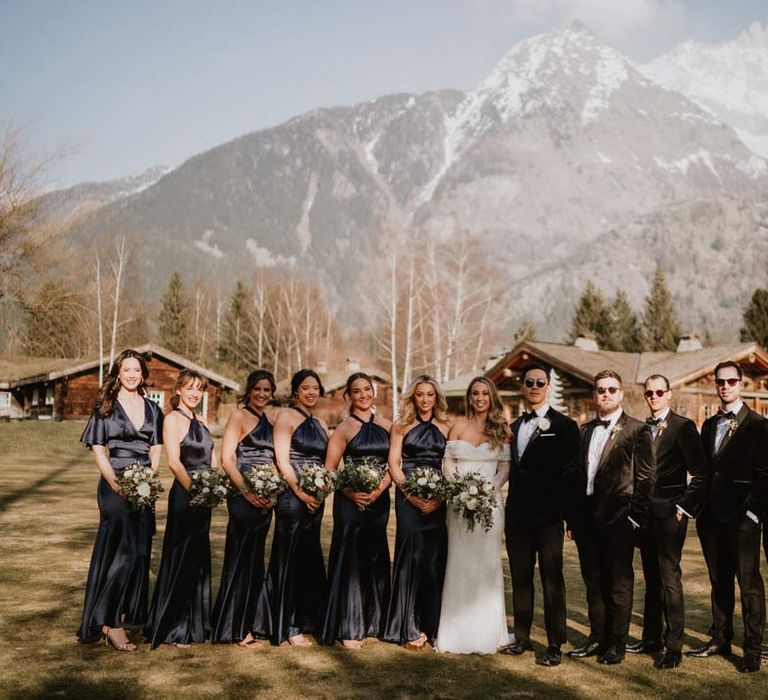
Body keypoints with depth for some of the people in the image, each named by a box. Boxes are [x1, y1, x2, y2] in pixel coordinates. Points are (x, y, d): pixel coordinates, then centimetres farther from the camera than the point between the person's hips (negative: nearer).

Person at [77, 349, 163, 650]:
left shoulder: (152, 409, 12)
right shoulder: (106, 407, 0)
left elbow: (156, 450, 12)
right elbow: (98, 450, -4)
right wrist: (118, 486, -15)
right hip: (115, 485, -5)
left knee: (140, 552, 6)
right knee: (123, 551, -12)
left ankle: (121, 615, 19)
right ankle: (108, 621, -4)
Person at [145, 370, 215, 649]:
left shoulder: (200, 423, 16)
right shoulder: (173, 419, -8)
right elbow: (174, 462, -16)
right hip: (184, 497, -8)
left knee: (199, 560, 13)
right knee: (180, 559, -2)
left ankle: (195, 624, 24)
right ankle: (172, 629, 8)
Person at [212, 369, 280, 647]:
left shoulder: (273, 417, 14)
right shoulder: (239, 416, -4)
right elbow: (227, 459, -10)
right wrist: (247, 492, -18)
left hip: (266, 498, 6)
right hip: (243, 496, -6)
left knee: (254, 559, 13)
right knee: (241, 559, -1)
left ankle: (249, 623, 23)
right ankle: (236, 629, 7)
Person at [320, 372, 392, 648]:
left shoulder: (386, 426, 9)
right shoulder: (344, 428, -1)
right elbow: (329, 470, -4)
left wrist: (380, 488, -12)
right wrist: (350, 492, -18)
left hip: (379, 500, 4)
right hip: (350, 501, -4)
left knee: (376, 560, 11)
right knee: (350, 560, -1)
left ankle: (370, 622, 24)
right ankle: (348, 628, 7)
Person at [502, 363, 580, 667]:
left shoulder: (564, 425, -2)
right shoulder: (515, 426, 15)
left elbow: (569, 473, -6)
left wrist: (562, 511, -11)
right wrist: (511, 507, 9)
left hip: (548, 517, -6)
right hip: (517, 515, 6)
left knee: (552, 581, 0)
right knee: (520, 578, 12)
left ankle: (555, 645, 6)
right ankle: (522, 637, 22)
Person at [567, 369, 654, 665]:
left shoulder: (637, 430, -4)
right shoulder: (584, 431, 13)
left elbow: (646, 478, -7)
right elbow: (578, 474, 14)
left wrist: (635, 517, -11)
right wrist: (574, 516, 8)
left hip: (618, 518, -5)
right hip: (587, 517, 6)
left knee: (619, 585, 4)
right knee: (593, 583, 13)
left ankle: (616, 645, 14)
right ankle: (597, 639, 25)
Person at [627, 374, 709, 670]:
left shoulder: (683, 427, -7)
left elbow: (701, 474, -11)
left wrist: (685, 508, -11)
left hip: (669, 514, -6)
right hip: (645, 513, 7)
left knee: (669, 577, -6)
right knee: (652, 578, 14)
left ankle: (674, 647, -1)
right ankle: (652, 637, 23)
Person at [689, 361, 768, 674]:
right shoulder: (709, 425, 15)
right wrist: (701, 509, 9)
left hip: (742, 518, -6)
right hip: (712, 517, 6)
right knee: (719, 581, 13)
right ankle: (720, 639, 22)